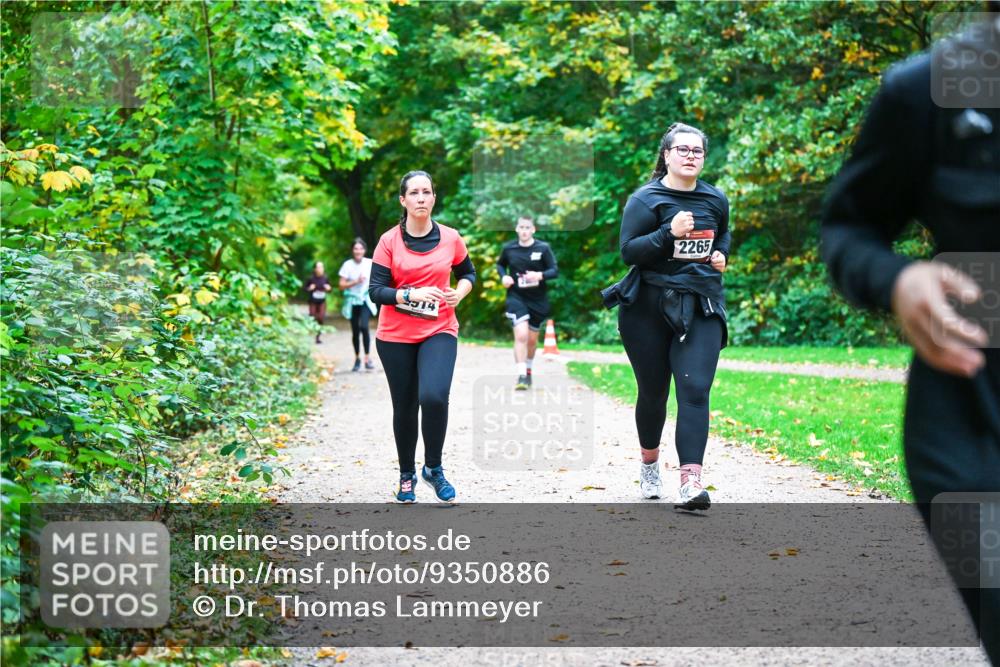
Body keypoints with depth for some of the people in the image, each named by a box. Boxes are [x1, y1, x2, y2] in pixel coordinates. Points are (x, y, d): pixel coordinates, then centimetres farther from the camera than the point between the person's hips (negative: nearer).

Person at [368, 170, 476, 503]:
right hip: (395, 337, 0)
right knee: (405, 407, 7)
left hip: (439, 332, 0)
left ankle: (434, 468, 0)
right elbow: (376, 291, -8)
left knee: (434, 397, -21)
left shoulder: (450, 238, 1)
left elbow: (468, 273, 18)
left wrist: (460, 291, -4)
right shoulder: (389, 241, -4)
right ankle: (407, 475, 27)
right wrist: (410, 295, -24)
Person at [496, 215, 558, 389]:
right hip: (516, 297, -1)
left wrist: (540, 275, -25)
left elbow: (555, 270, -7)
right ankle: (521, 375, -15)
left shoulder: (543, 248, -7)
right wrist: (503, 276, -5)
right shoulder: (509, 248, -3)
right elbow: (500, 264, 15)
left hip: (538, 299, 1)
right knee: (521, 335, -19)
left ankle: (528, 370, 39)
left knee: (532, 338, 15)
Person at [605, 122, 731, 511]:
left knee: (695, 390, -13)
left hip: (701, 307, 2)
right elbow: (628, 251, -14)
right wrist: (669, 233, -25)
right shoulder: (646, 199, -5)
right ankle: (650, 464, 37)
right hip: (649, 307, -2)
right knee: (653, 391, 11)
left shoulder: (715, 199, 9)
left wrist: (721, 254, 9)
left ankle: (690, 483, -21)